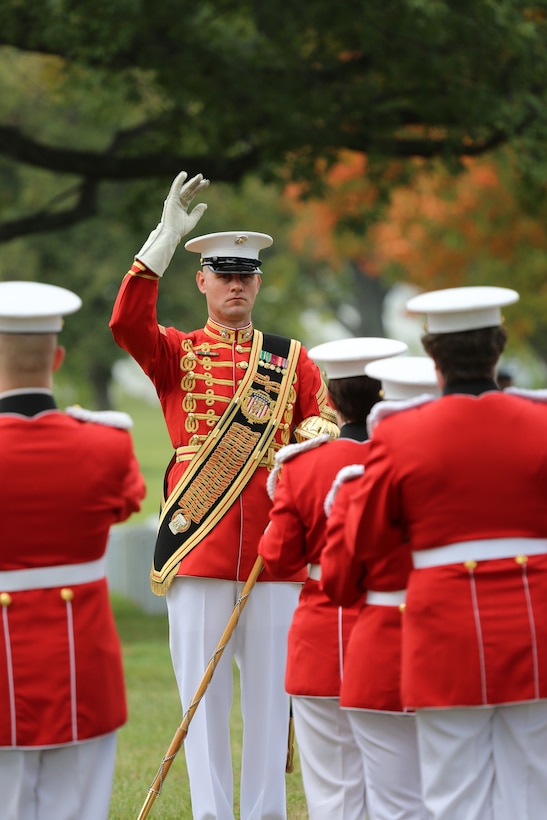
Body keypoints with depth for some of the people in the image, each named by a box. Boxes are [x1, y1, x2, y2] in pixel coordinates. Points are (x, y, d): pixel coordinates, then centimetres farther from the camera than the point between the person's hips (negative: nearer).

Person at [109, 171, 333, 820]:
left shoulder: (291, 359, 15)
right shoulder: (175, 354, 7)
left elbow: (323, 421, 6)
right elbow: (126, 323, -12)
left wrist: (308, 443, -19)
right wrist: (167, 236, -18)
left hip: (273, 549, 2)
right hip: (198, 545, -2)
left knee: (269, 691, 4)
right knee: (202, 691, 0)